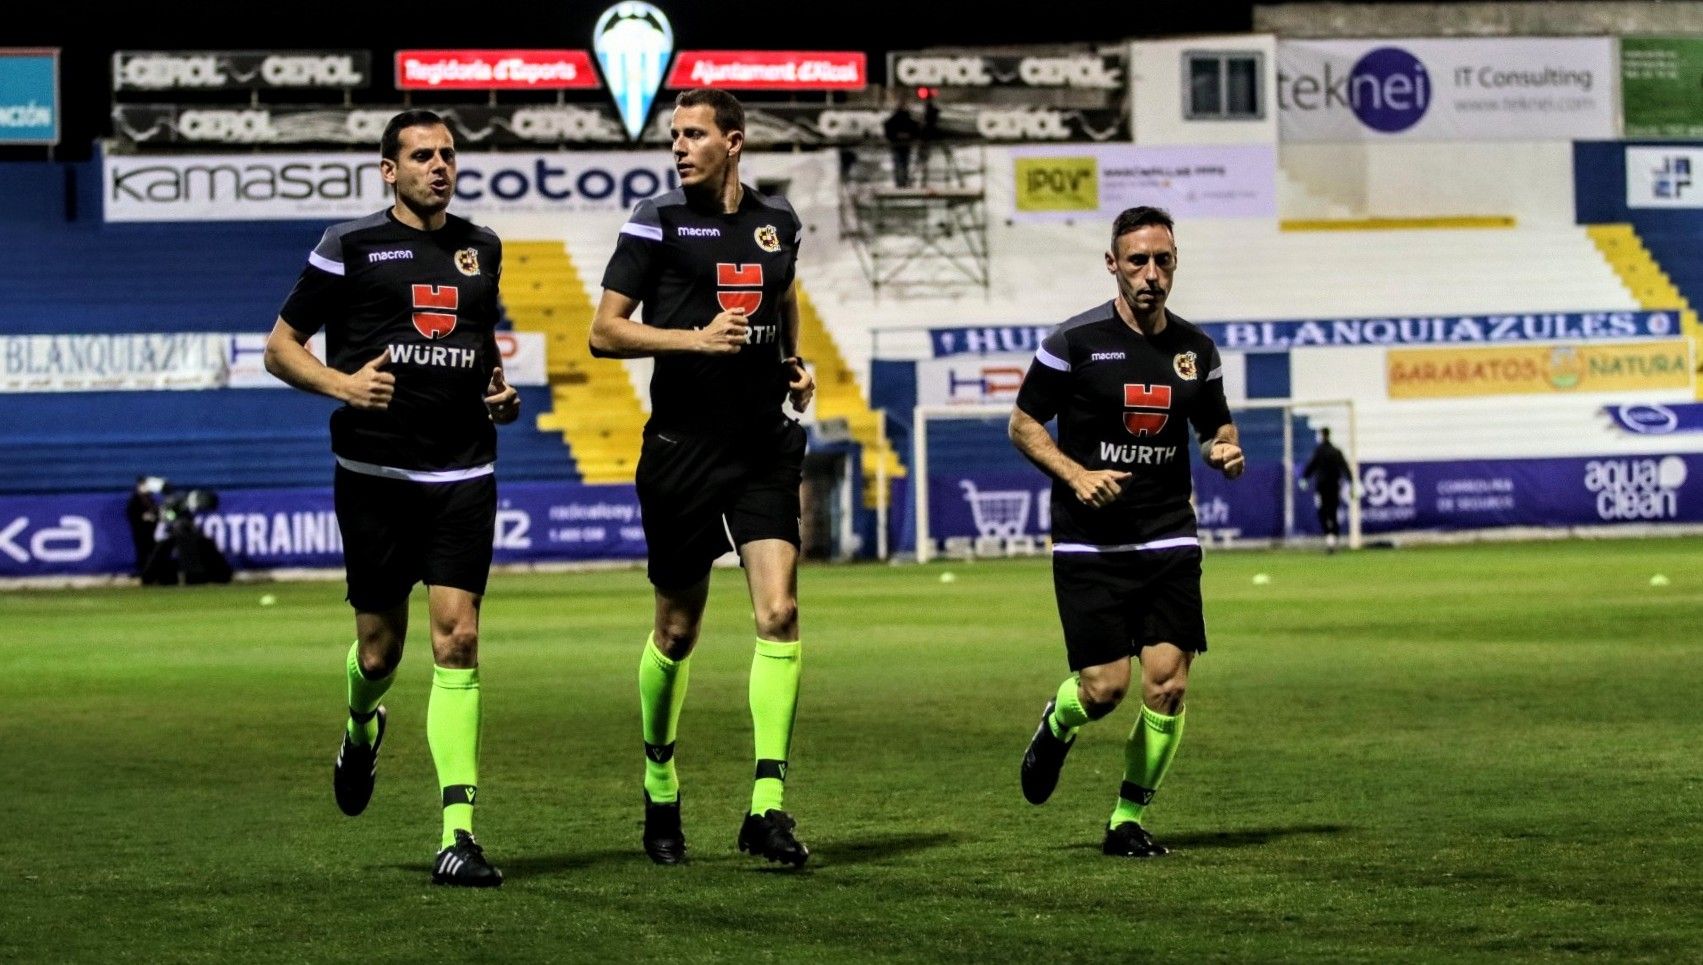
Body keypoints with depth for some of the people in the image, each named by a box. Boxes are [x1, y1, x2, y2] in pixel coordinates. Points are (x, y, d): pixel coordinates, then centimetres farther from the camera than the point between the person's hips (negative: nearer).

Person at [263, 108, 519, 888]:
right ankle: (361, 730, 43)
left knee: (456, 637, -10)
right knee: (380, 649, 4)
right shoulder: (350, 247, -1)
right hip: (374, 473, -2)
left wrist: (501, 390, 9)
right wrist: (340, 384, -16)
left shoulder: (481, 248, 13)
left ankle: (457, 834, -13)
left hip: (462, 475, 2)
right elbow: (280, 347, 2)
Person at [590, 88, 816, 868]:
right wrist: (696, 337, -19)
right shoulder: (657, 222, -4)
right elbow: (604, 332, -7)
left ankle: (767, 807, -12)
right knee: (676, 631, 7)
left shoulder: (777, 222, 8)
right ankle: (661, 782, 30)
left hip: (764, 449, 2)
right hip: (682, 448, -2)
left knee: (779, 611, -12)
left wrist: (795, 364, 11)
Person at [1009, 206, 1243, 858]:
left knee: (1168, 683, -8)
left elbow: (1216, 426, 21)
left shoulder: (1195, 349, 7)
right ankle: (1056, 727, 29)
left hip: (1170, 541, 3)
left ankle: (1129, 820, 9)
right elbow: (1022, 423, 1)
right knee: (1105, 687, -9)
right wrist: (1077, 475, -14)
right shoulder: (1075, 342, -6)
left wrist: (1227, 451, -3)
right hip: (1089, 545, -3)